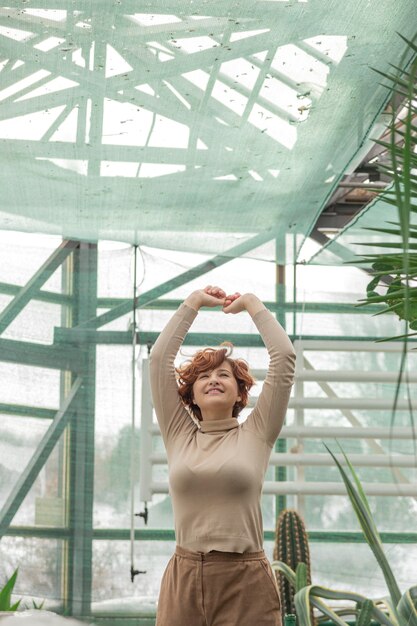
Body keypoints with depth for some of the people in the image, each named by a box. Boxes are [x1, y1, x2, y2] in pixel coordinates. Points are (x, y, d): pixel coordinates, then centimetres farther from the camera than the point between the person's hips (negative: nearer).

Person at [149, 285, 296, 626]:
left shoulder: (256, 435, 5)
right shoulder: (179, 435, 10)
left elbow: (284, 356, 1)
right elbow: (159, 358, 8)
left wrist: (253, 304, 11)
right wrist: (193, 303, 15)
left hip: (246, 584, -2)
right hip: (184, 580, 2)